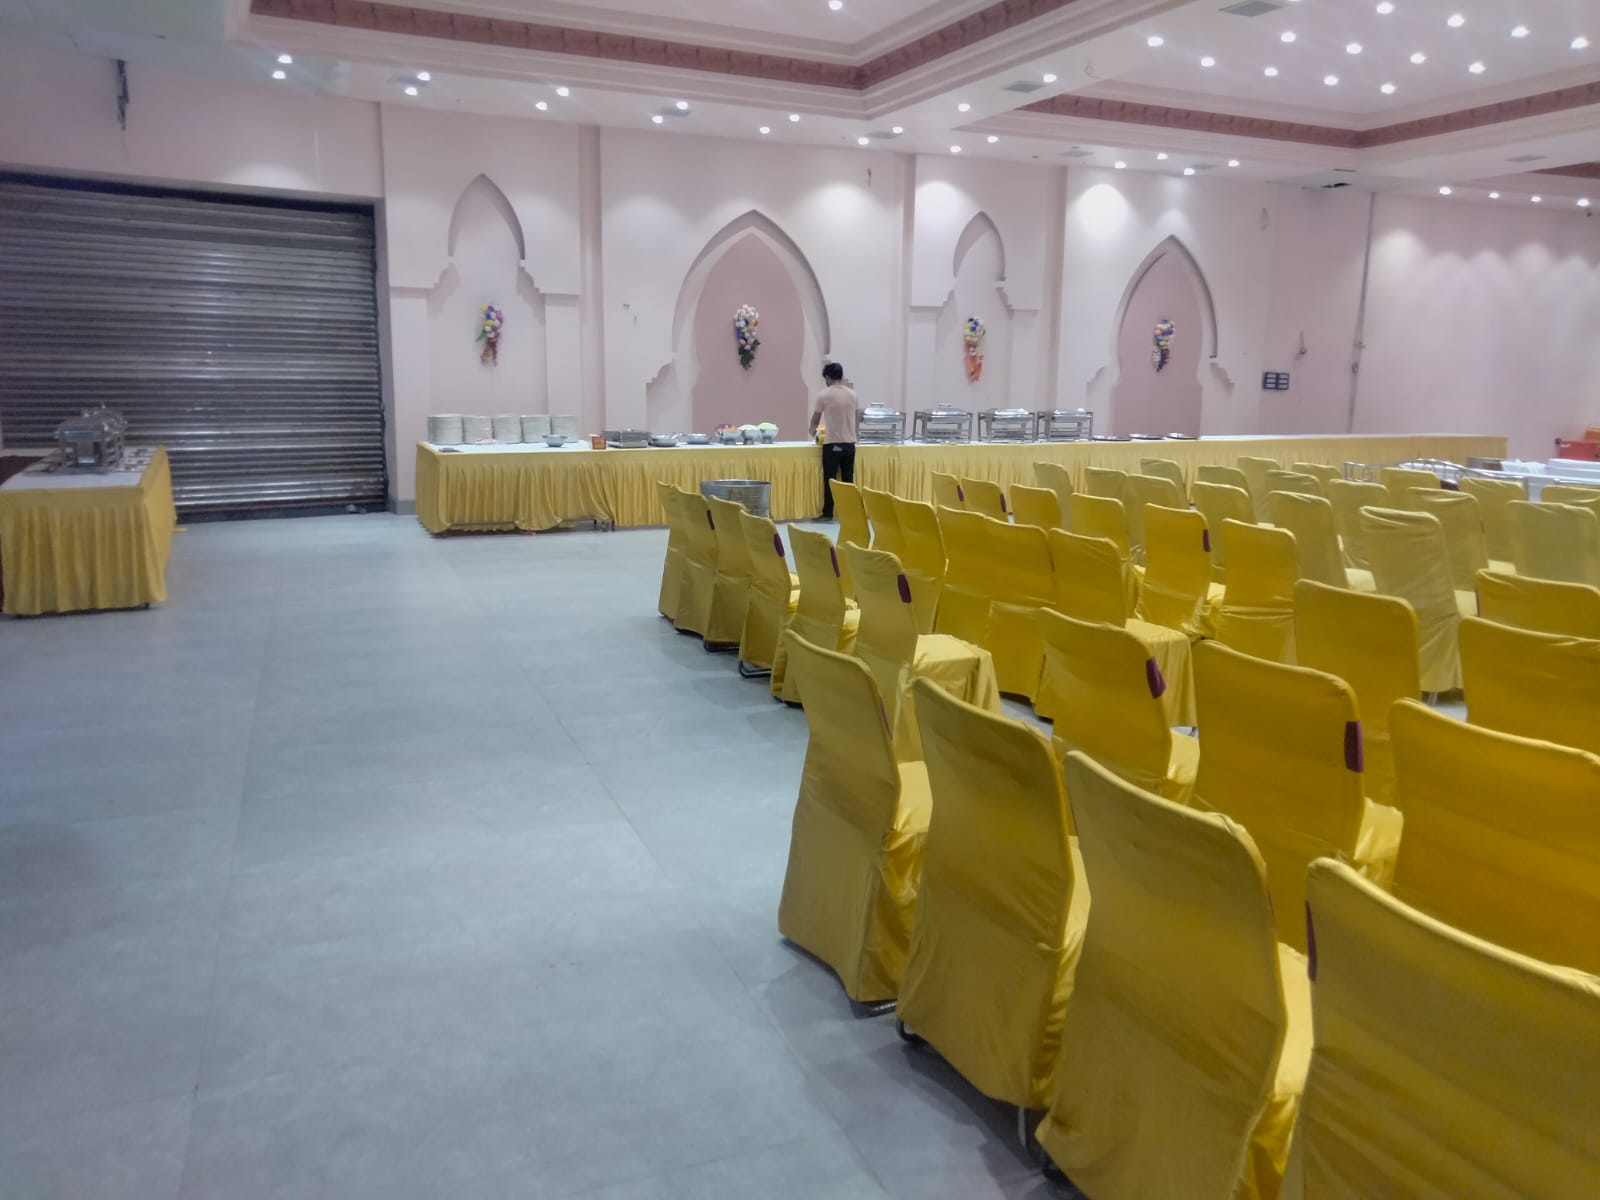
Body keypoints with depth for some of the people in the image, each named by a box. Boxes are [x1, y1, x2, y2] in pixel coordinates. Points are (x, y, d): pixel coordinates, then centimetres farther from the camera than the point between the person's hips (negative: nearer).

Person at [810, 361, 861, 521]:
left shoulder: (824, 394, -5)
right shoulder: (852, 394, 7)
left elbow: (815, 419, 6)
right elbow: (857, 417, 14)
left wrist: (813, 433, 26)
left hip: (832, 443, -4)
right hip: (850, 443, 4)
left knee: (830, 480, 1)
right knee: (848, 480, 8)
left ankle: (828, 514, 3)